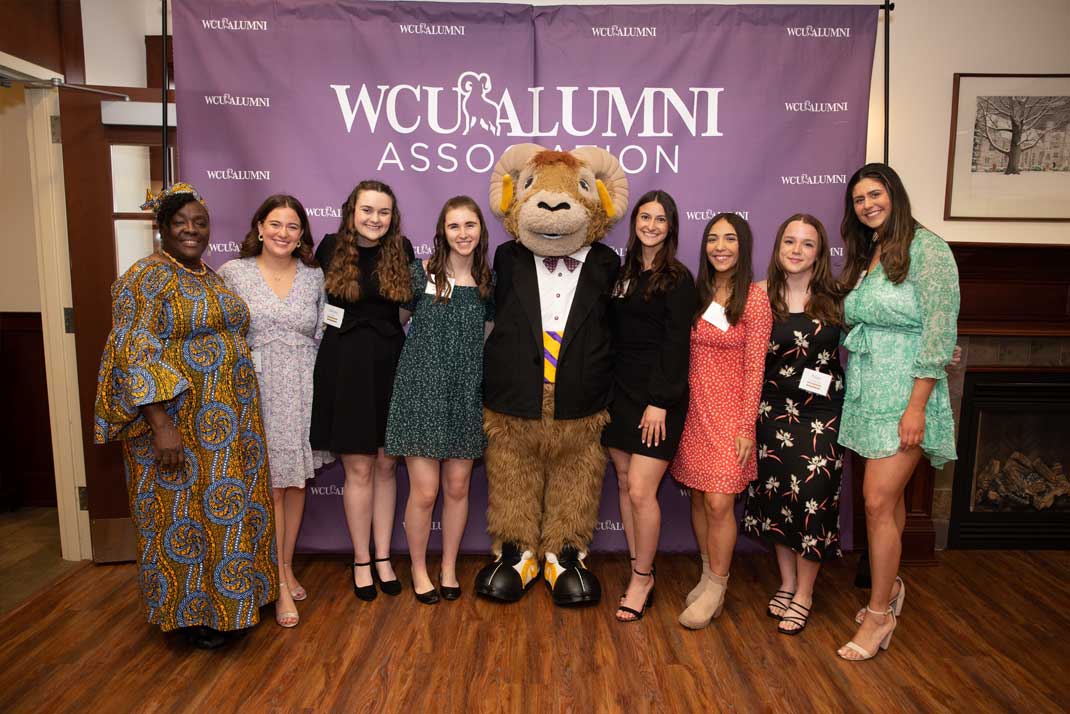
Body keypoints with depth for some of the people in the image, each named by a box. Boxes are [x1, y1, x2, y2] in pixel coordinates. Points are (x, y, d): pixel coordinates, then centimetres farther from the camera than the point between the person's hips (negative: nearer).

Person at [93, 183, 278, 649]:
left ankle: (224, 600, 32)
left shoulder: (212, 278, 12)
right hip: (175, 419, -7)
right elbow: (135, 355, -18)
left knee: (227, 507, 15)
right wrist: (161, 425, -24)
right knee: (182, 513, 4)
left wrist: (241, 417, 15)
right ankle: (187, 613, 21)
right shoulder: (145, 278, -11)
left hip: (226, 422, 8)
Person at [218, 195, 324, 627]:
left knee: (295, 480, 10)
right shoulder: (233, 272, 0)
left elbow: (321, 335, 10)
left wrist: (317, 385, 4)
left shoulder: (313, 275, 6)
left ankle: (287, 567, 28)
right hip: (256, 391, -2)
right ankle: (280, 586, 11)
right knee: (270, 485, -1)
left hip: (302, 392, 3)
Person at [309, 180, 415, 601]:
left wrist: (427, 279, -1)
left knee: (385, 466, 9)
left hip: (390, 362, 2)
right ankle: (361, 561, 19)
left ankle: (383, 557, 22)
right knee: (359, 469, 3)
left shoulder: (401, 250, 3)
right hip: (344, 364, -2)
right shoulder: (330, 248, 0)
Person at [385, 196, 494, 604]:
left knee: (457, 487, 10)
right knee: (425, 490, 0)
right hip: (422, 391, -3)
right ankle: (419, 569, 23)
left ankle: (449, 568, 29)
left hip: (466, 395, 3)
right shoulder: (420, 273, -4)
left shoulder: (488, 281, 6)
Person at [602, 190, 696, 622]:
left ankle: (642, 578, 13)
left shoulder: (678, 279, -5)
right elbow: (613, 335, 11)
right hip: (620, 392, 6)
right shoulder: (622, 274, 12)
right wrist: (605, 393, 6)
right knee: (624, 482, 9)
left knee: (641, 491, -7)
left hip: (657, 397, -6)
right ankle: (640, 572, 24)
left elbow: (675, 345, -11)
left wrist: (659, 402, -16)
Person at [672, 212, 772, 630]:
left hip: (730, 410, -5)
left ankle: (716, 588, 14)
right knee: (698, 497, 11)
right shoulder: (697, 294, 9)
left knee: (719, 502, -5)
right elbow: (687, 355, 9)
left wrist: (747, 425, -12)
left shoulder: (755, 298, -7)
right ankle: (709, 575, 29)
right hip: (694, 407, 5)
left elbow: (755, 367, -9)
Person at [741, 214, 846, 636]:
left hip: (822, 411, -1)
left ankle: (804, 594, 18)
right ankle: (787, 582, 28)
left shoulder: (836, 300, -1)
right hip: (773, 409, 1)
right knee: (775, 493, 8)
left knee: (812, 496, 1)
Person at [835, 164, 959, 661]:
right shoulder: (863, 257, 14)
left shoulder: (927, 250, -9)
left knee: (878, 501, -6)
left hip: (903, 396, -6)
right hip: (865, 395, 6)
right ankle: (890, 586, 32)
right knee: (888, 498, 15)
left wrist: (917, 407, -18)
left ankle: (879, 616, 8)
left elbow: (940, 331, -15)